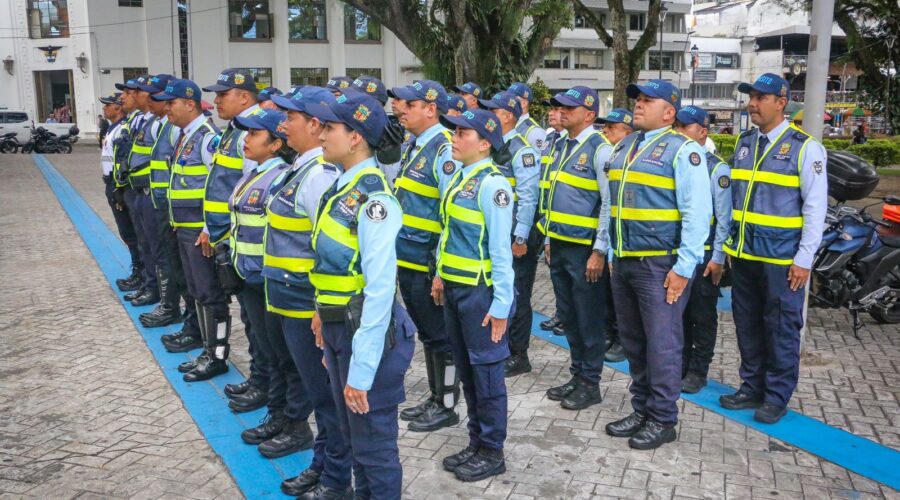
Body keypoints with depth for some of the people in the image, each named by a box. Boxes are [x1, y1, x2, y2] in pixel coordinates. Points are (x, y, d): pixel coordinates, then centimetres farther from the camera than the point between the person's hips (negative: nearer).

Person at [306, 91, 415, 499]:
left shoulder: (373, 199, -22)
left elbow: (380, 290, -25)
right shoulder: (341, 187, 5)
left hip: (367, 332, -9)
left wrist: (362, 369, -25)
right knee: (352, 433, 24)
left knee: (374, 441, 8)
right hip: (338, 328, 9)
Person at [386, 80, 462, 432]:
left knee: (439, 335, 5)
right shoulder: (414, 147, 12)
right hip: (407, 259, 9)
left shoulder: (444, 149, -16)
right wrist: (396, 250, 19)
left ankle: (446, 406, 18)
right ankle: (434, 398, 32)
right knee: (426, 332, 18)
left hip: (429, 263, -9)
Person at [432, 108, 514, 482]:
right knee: (466, 371, 17)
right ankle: (476, 443, 31)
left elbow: (500, 250, -18)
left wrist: (501, 304, -18)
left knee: (486, 371, 4)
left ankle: (492, 452, 19)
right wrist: (441, 276, 17)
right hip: (455, 288, 8)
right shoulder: (459, 179, 9)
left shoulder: (492, 185, -16)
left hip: (480, 290, -8)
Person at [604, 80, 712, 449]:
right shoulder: (623, 148, 15)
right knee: (633, 341, 15)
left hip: (660, 265, -7)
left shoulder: (682, 149, -8)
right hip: (623, 262, 8)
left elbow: (697, 211, -13)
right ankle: (641, 409, 28)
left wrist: (684, 267, -17)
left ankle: (662, 419, 14)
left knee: (661, 343, 0)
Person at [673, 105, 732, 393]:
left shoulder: (717, 169, -7)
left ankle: (698, 371, 19)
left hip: (702, 255, -5)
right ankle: (679, 366, 26)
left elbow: (724, 218, -10)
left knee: (702, 316, 7)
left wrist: (718, 258, -13)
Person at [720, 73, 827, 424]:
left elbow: (816, 207, -8)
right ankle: (752, 388, 28)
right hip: (743, 253, 6)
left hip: (781, 258, -6)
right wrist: (728, 243, 13)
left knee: (781, 328, 4)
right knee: (747, 326, 14)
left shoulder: (805, 147, -7)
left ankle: (777, 396, 18)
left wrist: (804, 258, -12)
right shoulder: (743, 143, 10)